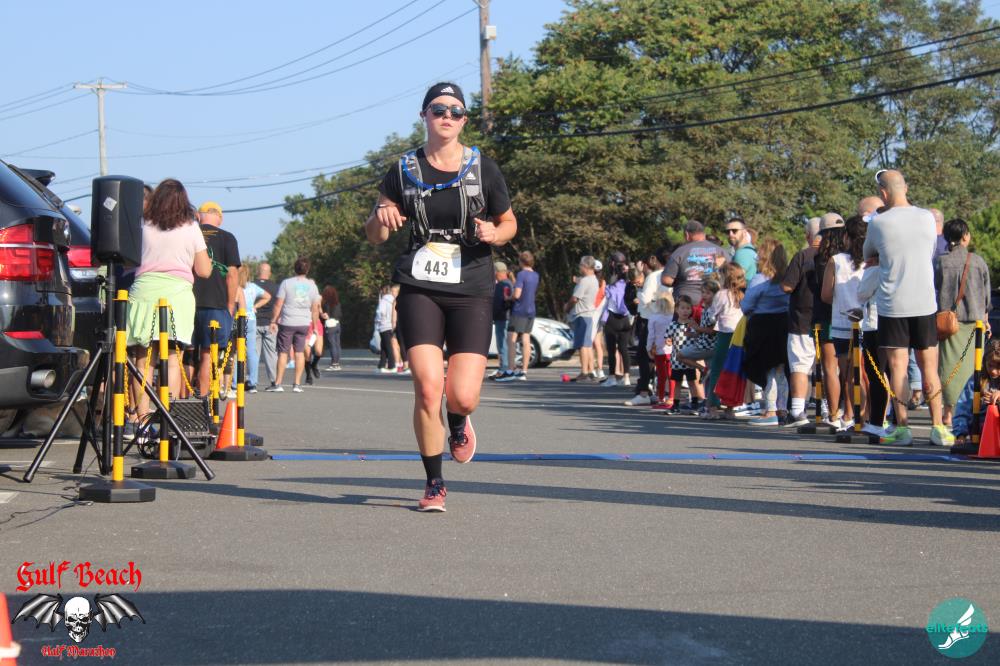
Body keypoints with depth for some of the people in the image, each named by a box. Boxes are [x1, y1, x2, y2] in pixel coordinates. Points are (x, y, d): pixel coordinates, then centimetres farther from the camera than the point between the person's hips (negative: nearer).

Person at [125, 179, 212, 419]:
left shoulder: (143, 225, 9)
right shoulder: (190, 228, 6)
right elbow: (204, 271, 7)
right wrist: (207, 260, 27)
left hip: (143, 291, 1)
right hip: (177, 291, -1)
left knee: (142, 361, 3)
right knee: (172, 360, -1)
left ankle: (141, 417, 0)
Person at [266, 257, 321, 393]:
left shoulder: (286, 283, -5)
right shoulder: (312, 286, 4)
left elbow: (278, 304, -6)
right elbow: (315, 309, 7)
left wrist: (274, 321, 2)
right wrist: (315, 326, 16)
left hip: (287, 322, -2)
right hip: (304, 323, 2)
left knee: (283, 352, 1)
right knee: (299, 352, 8)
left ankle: (278, 384, 1)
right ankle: (297, 384, 6)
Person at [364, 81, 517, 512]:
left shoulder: (483, 170, 5)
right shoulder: (404, 171, 6)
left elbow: (509, 223, 16)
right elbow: (374, 235, 11)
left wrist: (494, 234, -8)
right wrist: (382, 219, -13)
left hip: (471, 293, 0)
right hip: (419, 290, 0)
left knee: (463, 396, -9)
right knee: (427, 388, -14)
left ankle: (458, 424, 31)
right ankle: (434, 484, 4)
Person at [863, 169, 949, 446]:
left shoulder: (878, 223, -7)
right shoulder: (927, 218, 1)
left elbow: (868, 254, 10)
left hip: (892, 305, -2)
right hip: (925, 304, 2)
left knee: (898, 366, 1)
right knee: (929, 366, 7)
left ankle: (902, 428, -2)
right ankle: (938, 427, 6)